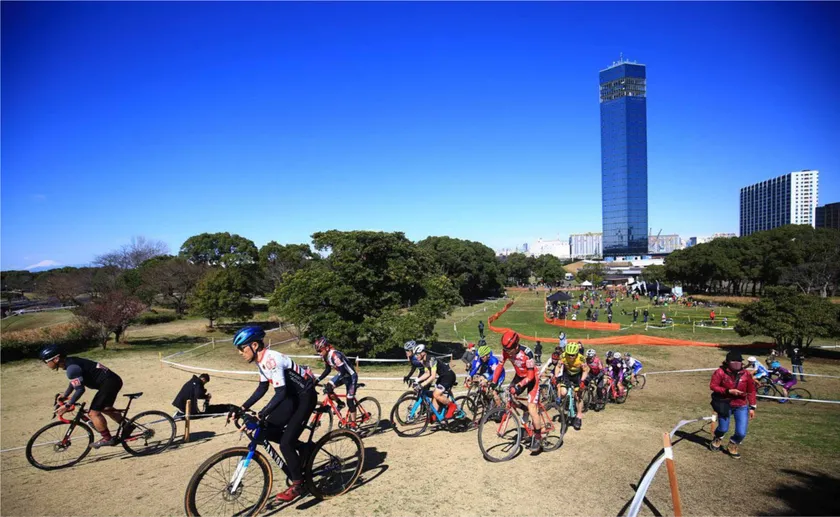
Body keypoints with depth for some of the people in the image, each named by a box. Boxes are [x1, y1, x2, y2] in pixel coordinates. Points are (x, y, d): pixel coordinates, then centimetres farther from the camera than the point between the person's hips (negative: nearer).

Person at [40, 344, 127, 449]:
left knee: (93, 412, -5)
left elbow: (80, 390, -21)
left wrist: (67, 406, -14)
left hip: (109, 383, -10)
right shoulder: (70, 362, 12)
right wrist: (64, 396, 35)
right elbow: (74, 382, 29)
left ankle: (107, 439, 6)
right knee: (105, 408, 27)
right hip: (113, 380, 10)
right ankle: (127, 427, 31)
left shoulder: (72, 367, -18)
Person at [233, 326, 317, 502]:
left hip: (305, 396, -9)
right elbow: (262, 388, 13)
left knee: (286, 443, -11)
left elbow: (280, 392, -31)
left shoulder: (271, 360, -27)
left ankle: (297, 484, 8)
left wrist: (261, 414, -35)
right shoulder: (261, 360, 2)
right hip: (292, 395, 9)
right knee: (269, 431, 5)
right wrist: (243, 407, 7)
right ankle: (302, 448, 23)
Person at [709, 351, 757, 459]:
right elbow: (712, 386, -12)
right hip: (725, 405, -2)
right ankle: (718, 440, 49)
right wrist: (728, 391, -23)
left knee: (741, 433, -2)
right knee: (723, 428, 12)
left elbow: (751, 391, 3)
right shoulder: (720, 372, -13)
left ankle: (732, 446, 31)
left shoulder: (746, 375, -6)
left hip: (741, 406, 2)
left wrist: (752, 407, 2)